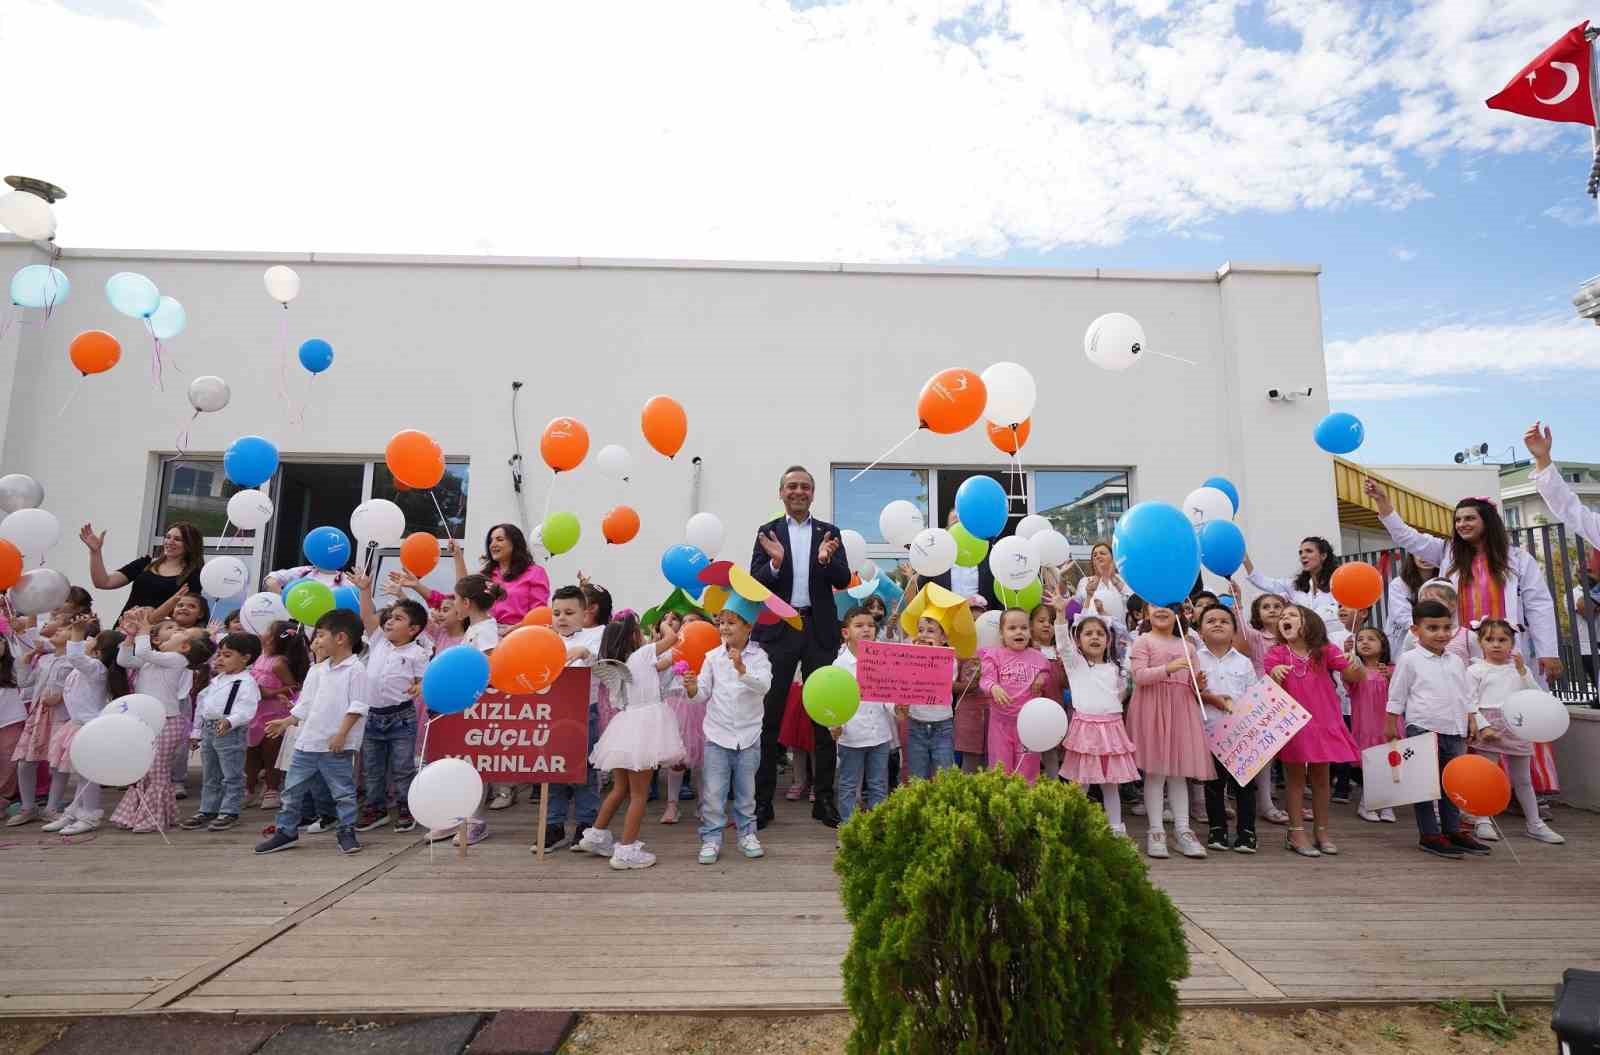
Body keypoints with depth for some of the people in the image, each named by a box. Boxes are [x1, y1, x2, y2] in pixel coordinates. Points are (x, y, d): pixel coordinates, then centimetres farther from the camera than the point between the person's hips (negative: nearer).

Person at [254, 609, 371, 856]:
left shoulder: (355, 669, -12)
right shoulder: (318, 670, 11)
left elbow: (357, 706, -15)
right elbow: (305, 703, 19)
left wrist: (342, 733, -19)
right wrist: (286, 722, 14)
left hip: (336, 746, -7)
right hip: (308, 741, 7)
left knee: (343, 791, 2)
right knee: (292, 788, 14)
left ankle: (347, 832, 14)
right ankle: (286, 831, 27)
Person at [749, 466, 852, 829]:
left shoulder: (829, 533, 8)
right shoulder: (767, 533, 5)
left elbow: (843, 581, -1)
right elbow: (754, 584, -2)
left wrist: (827, 560, -20)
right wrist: (775, 564, -21)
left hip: (819, 630, 1)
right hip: (778, 630, -1)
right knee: (770, 716, 2)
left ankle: (824, 799, 19)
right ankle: (762, 800, 12)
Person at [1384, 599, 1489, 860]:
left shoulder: (1456, 661, 12)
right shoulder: (1409, 660, -5)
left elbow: (1466, 694, 19)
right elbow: (1396, 696, -3)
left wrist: (1471, 720, 10)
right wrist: (1391, 725, -4)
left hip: (1454, 731, 6)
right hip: (1423, 729, -6)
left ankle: (1453, 831, 24)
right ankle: (1429, 836, 3)